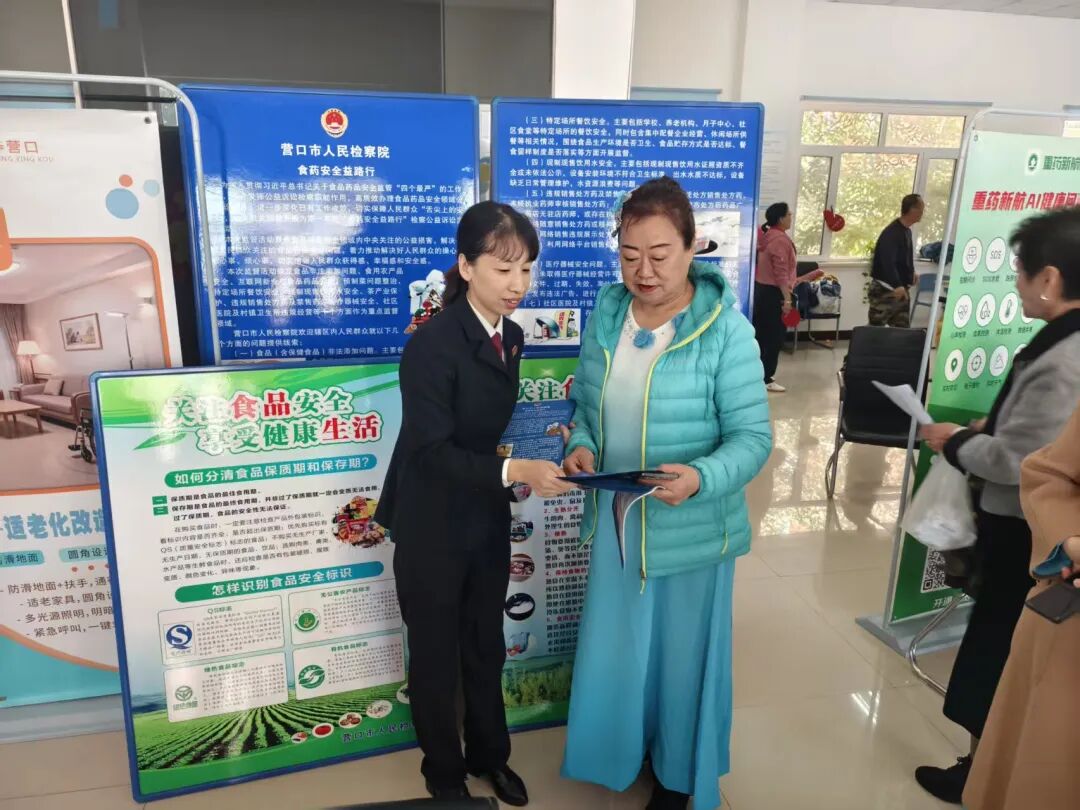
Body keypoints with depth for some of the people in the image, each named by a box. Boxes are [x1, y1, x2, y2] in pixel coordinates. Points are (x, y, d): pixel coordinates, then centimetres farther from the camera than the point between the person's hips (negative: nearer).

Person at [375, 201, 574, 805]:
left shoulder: (511, 336, 1)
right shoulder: (432, 344, -23)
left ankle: (490, 754, 45)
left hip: (487, 518, 7)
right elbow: (432, 451, -27)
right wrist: (513, 472, -37)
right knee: (436, 654, 15)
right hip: (432, 526, -6)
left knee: (487, 646, 22)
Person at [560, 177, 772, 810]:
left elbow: (754, 437, -17)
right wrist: (582, 447, -14)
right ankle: (618, 751, 51)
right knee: (615, 646, 22)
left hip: (691, 527, -4)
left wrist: (701, 477, -35)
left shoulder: (725, 329, -18)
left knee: (683, 650, 18)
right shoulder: (607, 313, -3)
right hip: (617, 519, 4)